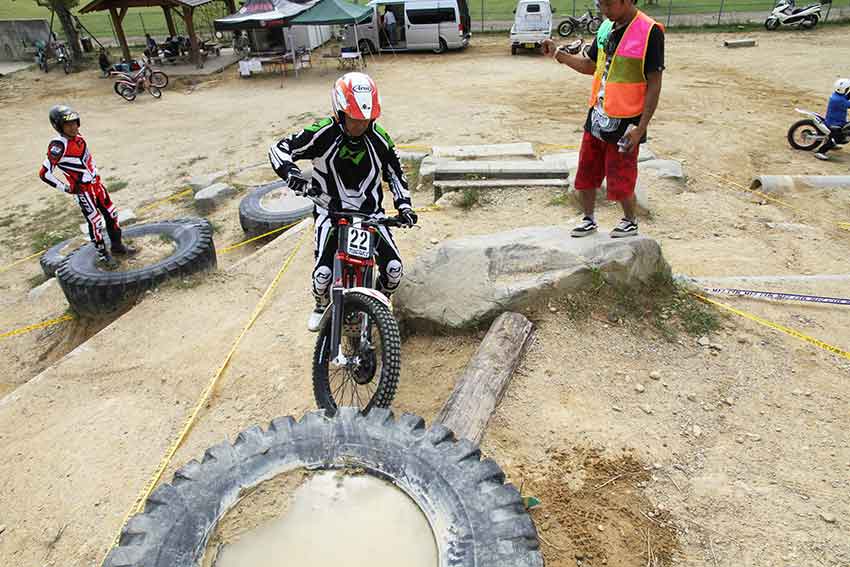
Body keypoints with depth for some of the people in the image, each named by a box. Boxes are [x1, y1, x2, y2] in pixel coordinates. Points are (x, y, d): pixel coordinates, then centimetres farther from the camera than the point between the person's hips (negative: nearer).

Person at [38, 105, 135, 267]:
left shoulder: (78, 137, 0)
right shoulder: (58, 146, -22)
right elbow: (44, 173, -23)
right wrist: (66, 188, -17)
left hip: (96, 183, 7)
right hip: (83, 190, -7)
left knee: (112, 214, 13)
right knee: (95, 222, 1)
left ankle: (117, 244, 30)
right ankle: (102, 254, 15)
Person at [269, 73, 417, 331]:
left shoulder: (379, 138, -5)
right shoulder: (323, 133, -14)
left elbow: (395, 172, 9)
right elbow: (280, 148, -10)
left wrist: (404, 205, -3)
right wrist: (290, 172, -31)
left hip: (370, 211, 2)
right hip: (331, 211, -2)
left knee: (394, 268, -12)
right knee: (323, 271, -17)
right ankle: (321, 304, 21)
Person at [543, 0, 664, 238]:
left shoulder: (649, 31, -15)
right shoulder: (606, 27, 6)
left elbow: (654, 84, -14)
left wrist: (641, 128, -19)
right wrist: (558, 54, 6)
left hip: (624, 123, -6)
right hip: (597, 118, 7)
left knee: (620, 181, 5)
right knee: (586, 174, 12)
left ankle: (630, 222, 30)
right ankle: (589, 220, 31)